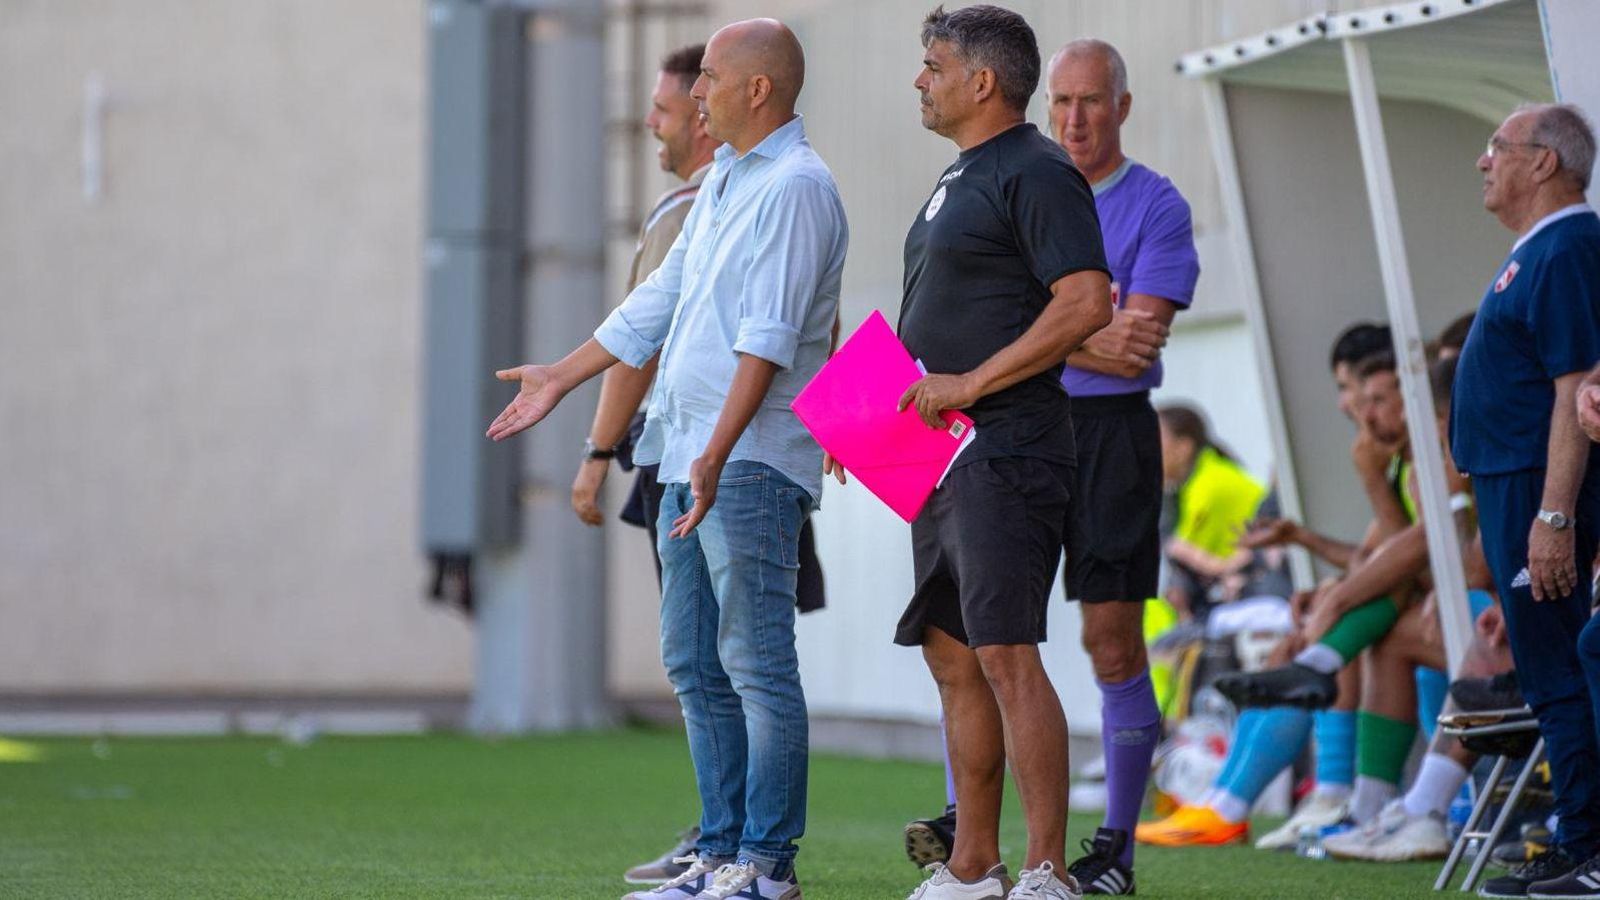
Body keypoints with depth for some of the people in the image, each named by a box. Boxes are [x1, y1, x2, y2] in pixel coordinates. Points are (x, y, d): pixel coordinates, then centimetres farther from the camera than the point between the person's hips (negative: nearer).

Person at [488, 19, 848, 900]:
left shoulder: (796, 186, -12)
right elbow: (660, 300, 26)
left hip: (753, 462, -10)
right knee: (694, 663, 11)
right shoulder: (722, 180, 18)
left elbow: (768, 339, -21)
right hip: (688, 459, 10)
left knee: (756, 663, -8)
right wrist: (561, 377, 29)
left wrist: (718, 455, -27)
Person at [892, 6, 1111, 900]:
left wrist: (969, 383, -20)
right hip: (943, 454, 10)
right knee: (954, 658, 12)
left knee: (1006, 656, -13)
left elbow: (1086, 305, -20)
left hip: (1006, 450, -10)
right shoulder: (958, 178, 19)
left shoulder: (1037, 172, -10)